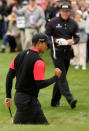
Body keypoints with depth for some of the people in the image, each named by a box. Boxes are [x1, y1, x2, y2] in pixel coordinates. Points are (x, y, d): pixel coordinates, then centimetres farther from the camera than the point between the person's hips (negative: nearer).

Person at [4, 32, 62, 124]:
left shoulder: (20, 55, 6)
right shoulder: (38, 61, -18)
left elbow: (9, 76, 6)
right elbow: (40, 84, -21)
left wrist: (8, 96, 10)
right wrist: (56, 77, -9)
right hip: (28, 100, -9)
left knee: (42, 123, 16)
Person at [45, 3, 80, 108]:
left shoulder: (73, 24, 7)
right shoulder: (53, 22, -2)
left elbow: (77, 37, 10)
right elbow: (47, 35, 2)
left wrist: (72, 41, -13)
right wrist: (55, 40, -15)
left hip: (67, 52, 4)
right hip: (57, 52, -4)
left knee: (61, 76, 9)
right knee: (61, 75, -14)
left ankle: (55, 101, 17)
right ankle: (69, 99, -25)